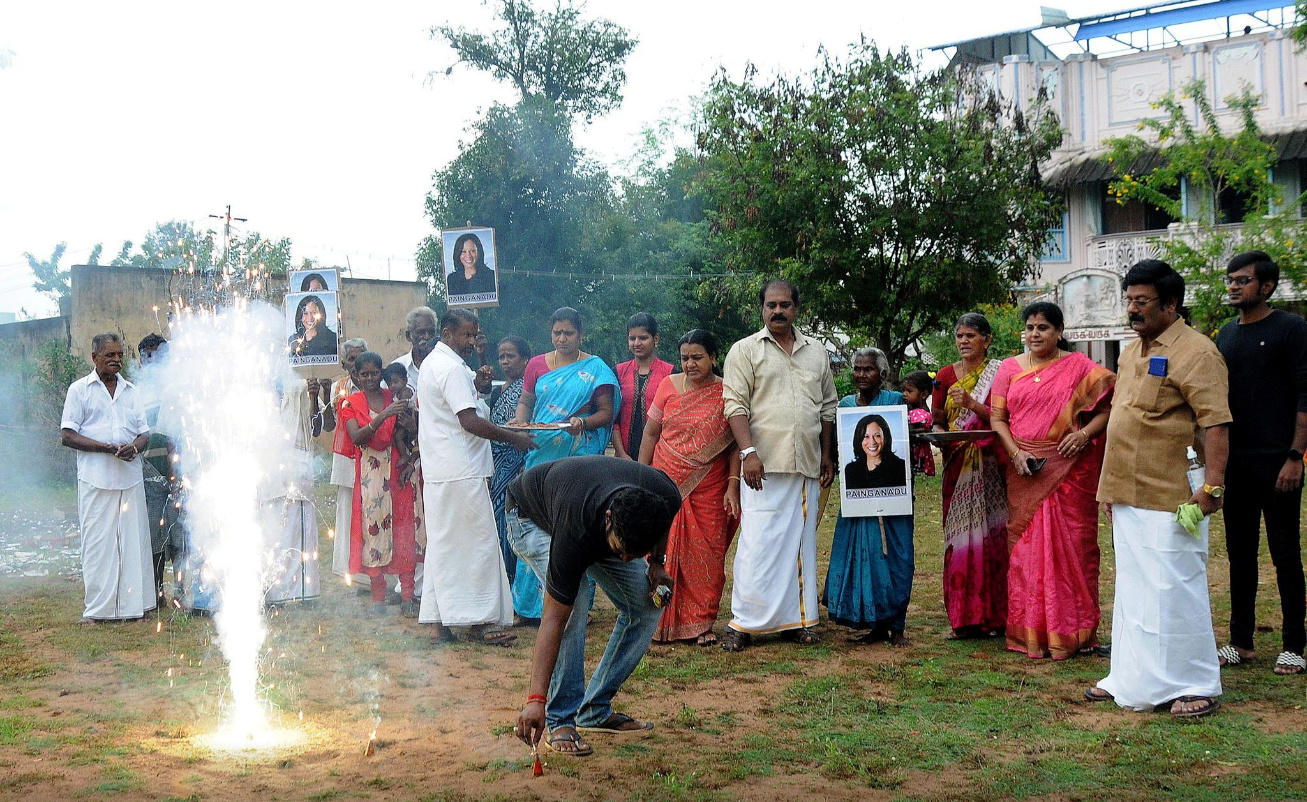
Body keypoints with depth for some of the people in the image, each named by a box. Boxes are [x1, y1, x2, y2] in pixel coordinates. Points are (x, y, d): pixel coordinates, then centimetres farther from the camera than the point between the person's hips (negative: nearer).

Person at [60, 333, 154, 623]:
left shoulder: (130, 390, 17)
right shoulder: (80, 389, 5)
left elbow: (144, 433, 17)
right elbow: (67, 435, -2)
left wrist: (135, 447, -7)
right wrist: (106, 447, -15)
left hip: (130, 477, 4)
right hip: (96, 478, -4)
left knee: (133, 541, 3)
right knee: (97, 542, -3)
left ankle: (132, 603, 10)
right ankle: (95, 608, 3)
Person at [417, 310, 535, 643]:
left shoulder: (431, 363, 17)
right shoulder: (452, 368, -15)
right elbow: (470, 421, -21)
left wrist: (475, 383, 15)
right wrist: (513, 438, -13)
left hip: (437, 472, 10)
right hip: (462, 472, -10)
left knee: (443, 545, 12)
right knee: (477, 541, -4)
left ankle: (440, 621, 15)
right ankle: (478, 621, -1)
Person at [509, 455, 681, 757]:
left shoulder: (667, 497, -34)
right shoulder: (574, 534, -44)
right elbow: (554, 619, -39)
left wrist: (655, 562, -10)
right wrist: (535, 699, -43)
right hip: (532, 517, -5)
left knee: (647, 604, -6)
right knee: (573, 602, -30)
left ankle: (596, 710, 5)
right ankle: (560, 721, -18)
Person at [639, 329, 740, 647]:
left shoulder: (726, 394, 1)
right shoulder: (668, 386, 5)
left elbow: (735, 444, 2)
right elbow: (650, 433, 10)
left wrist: (733, 485, -7)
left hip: (709, 490, -1)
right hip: (666, 484, 1)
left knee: (706, 557, 0)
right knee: (664, 552, -1)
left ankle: (702, 624, 10)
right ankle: (662, 621, 8)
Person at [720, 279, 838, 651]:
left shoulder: (816, 352, 16)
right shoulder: (745, 350, 2)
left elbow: (828, 407, 20)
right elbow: (735, 405, -6)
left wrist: (828, 455, 14)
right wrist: (748, 452, -17)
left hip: (807, 467, 5)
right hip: (764, 466, -4)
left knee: (801, 543, 8)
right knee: (758, 543, -7)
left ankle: (796, 619, 16)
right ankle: (744, 623, 0)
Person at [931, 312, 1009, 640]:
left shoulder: (999, 373, 1)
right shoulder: (946, 375, 12)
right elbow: (937, 421, 13)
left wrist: (972, 404, -20)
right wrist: (939, 433, -8)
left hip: (990, 466, -3)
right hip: (957, 466, 3)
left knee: (990, 535, -6)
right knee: (959, 537, 0)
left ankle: (995, 614, 2)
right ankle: (966, 616, 6)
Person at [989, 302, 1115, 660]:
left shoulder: (1079, 366, 3)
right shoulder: (1010, 368, 11)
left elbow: (1109, 405, -2)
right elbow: (997, 416, 6)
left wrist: (1084, 433, -17)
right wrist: (1015, 453, -8)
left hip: (1068, 469, -2)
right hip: (1025, 471, 2)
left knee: (1070, 547, -1)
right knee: (1025, 549, 2)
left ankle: (1070, 633, 7)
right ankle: (1030, 632, 8)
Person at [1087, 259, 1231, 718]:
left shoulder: (1195, 352, -12)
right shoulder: (1132, 352, 16)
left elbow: (1216, 423, -19)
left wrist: (1212, 486, -25)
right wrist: (1112, 488, 21)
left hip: (1169, 499, -9)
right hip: (1128, 497, 9)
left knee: (1175, 592, -3)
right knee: (1132, 591, 16)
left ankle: (1197, 686, 9)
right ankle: (1131, 680, 26)